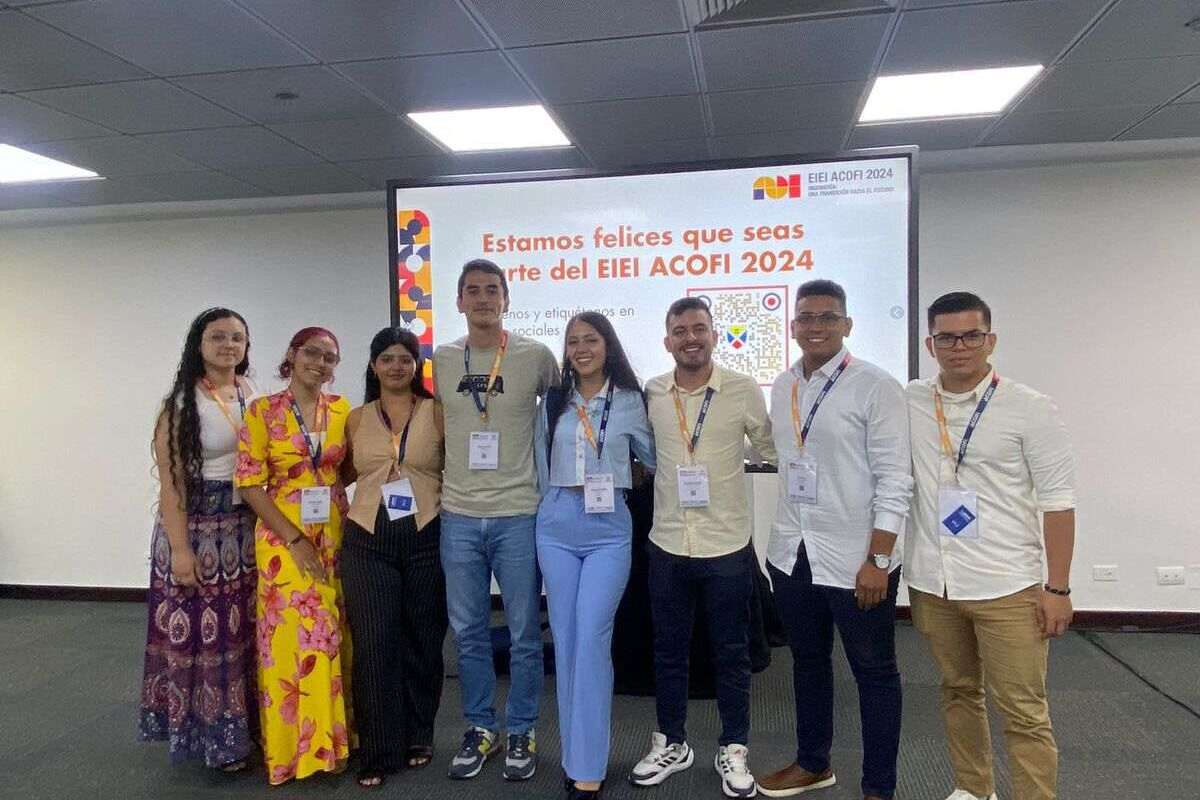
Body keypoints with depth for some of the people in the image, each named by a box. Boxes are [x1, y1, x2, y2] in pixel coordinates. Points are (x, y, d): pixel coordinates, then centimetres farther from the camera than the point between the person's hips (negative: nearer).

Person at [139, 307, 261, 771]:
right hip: (198, 528, -5)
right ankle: (214, 737, 18)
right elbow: (170, 481, -12)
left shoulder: (255, 395, 7)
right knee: (202, 631, 3)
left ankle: (245, 726, 28)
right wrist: (180, 549, -16)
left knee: (245, 629, 13)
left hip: (247, 528, 5)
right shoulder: (182, 402, -8)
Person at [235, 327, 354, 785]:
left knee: (332, 638, 10)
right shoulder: (262, 411, -6)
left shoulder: (341, 410, 5)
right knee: (294, 640, -2)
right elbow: (250, 485, -9)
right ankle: (295, 747, 15)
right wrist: (295, 540, -13)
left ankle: (329, 740, 25)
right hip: (284, 540, -4)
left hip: (334, 539, 4)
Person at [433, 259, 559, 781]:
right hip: (458, 517, 3)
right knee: (468, 632, 13)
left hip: (518, 516, -3)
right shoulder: (441, 360, 5)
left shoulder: (537, 357, -3)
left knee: (524, 634, 7)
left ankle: (521, 733, 25)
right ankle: (480, 728, 30)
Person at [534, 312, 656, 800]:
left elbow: (655, 458, 11)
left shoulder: (629, 401, 1)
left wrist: (616, 483, 5)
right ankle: (577, 755, 22)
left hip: (610, 529, -3)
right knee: (565, 643, 8)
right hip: (557, 527, 3)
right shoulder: (552, 402, 8)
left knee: (591, 642, -8)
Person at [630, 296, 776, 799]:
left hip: (727, 545, -2)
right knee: (668, 650, 15)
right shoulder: (650, 394, 0)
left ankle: (734, 750, 30)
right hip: (667, 544, 3)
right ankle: (671, 744, 34)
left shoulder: (743, 390, -7)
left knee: (731, 653, 12)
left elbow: (773, 449, 4)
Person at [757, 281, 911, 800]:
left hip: (854, 559, -6)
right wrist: (787, 539, 11)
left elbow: (895, 480, -13)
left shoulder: (876, 387, -11)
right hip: (792, 553, 6)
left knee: (874, 672, 11)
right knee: (807, 661, 21)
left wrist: (878, 560, -16)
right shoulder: (783, 387, 7)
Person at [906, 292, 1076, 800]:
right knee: (958, 691, 18)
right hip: (931, 583, 4)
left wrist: (1057, 588, -7)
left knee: (1023, 711, 0)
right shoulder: (909, 403, 3)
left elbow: (1057, 501, -5)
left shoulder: (1029, 409, -6)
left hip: (1006, 586, -4)